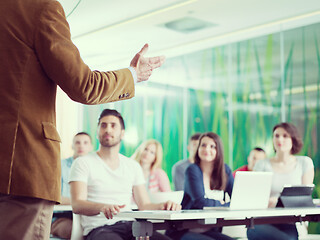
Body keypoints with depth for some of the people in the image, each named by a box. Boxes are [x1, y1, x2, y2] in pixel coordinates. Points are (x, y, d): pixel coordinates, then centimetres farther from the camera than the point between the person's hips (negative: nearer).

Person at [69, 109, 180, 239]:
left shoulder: (133, 166, 20)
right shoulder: (82, 163, 5)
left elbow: (144, 205, 16)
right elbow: (77, 205, -9)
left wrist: (162, 205, -8)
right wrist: (102, 207, -31)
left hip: (129, 226, 4)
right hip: (99, 229, -4)